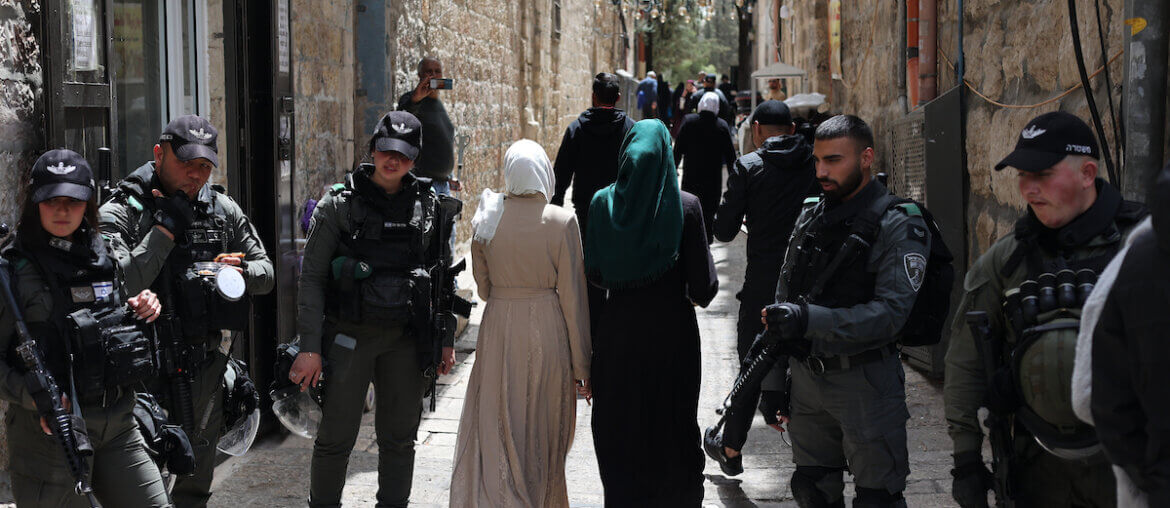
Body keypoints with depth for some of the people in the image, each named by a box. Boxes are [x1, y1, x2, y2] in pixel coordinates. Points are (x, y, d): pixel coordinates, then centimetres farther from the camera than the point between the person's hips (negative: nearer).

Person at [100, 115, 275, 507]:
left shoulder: (223, 209, 7)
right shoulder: (121, 213, -8)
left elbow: (266, 275, 13)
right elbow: (117, 286, -23)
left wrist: (241, 271, -10)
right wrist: (166, 228, -20)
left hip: (208, 361, 5)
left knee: (198, 474, 17)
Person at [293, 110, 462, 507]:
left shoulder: (430, 206, 6)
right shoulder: (339, 204, -3)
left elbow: (445, 278, 13)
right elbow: (312, 278, -4)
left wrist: (446, 340, 9)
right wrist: (309, 347, -10)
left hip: (407, 339, 3)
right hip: (350, 336, -3)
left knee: (399, 439, 10)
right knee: (336, 438, -1)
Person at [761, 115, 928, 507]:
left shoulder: (898, 226, -11)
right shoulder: (810, 218, 9)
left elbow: (890, 313, -22)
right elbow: (784, 302, 16)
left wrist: (809, 319, -31)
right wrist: (772, 380, 14)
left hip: (866, 382, -6)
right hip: (807, 376, 6)